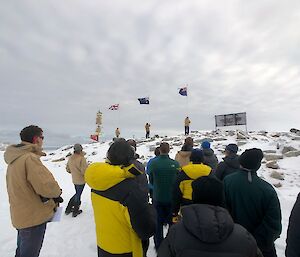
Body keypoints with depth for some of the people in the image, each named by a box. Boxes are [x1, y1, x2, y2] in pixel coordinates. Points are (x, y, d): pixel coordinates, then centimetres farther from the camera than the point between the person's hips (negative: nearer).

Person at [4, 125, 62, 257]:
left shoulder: (15, 159, 4)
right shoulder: (30, 158, -27)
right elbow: (47, 187, -33)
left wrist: (47, 196, 0)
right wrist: (57, 192, -11)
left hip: (21, 215, 9)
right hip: (34, 217, -9)